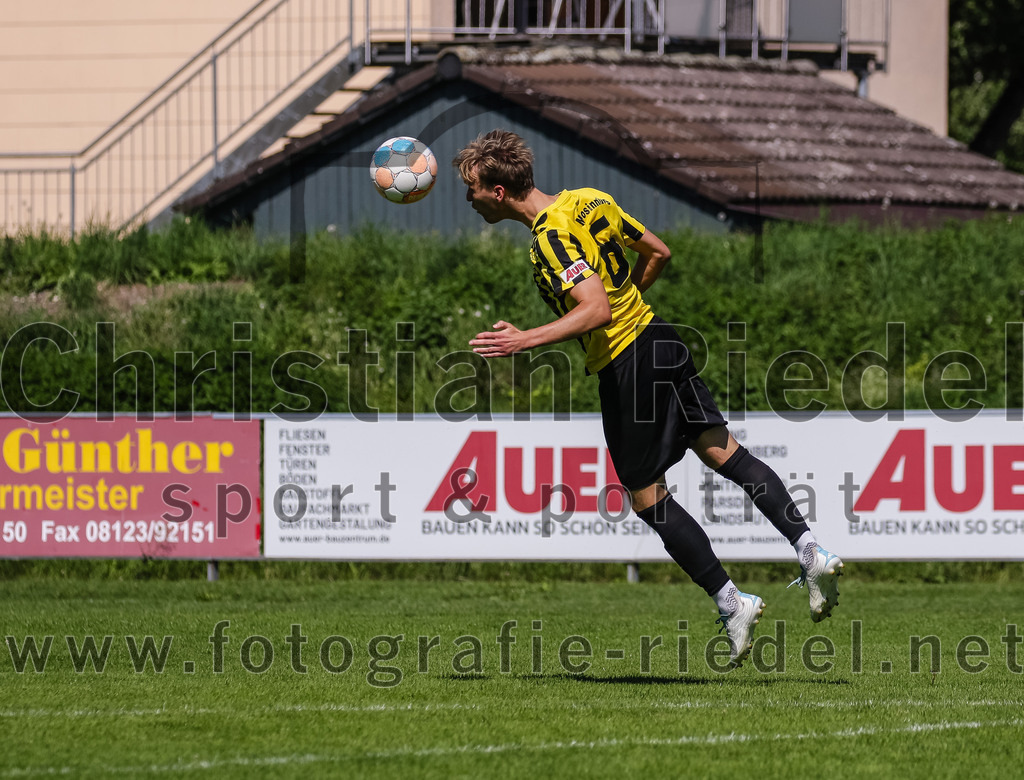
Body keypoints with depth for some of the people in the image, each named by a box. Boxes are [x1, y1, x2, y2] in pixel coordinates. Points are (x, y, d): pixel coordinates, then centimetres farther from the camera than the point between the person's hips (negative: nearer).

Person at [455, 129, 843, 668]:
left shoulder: (551, 238, -20)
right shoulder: (591, 200, 6)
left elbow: (594, 310, -30)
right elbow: (657, 251, 16)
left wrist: (525, 341, -33)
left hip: (624, 370, -8)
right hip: (656, 336, 8)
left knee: (647, 498, 5)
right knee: (720, 448, 13)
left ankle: (730, 603, 7)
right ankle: (809, 551, 5)